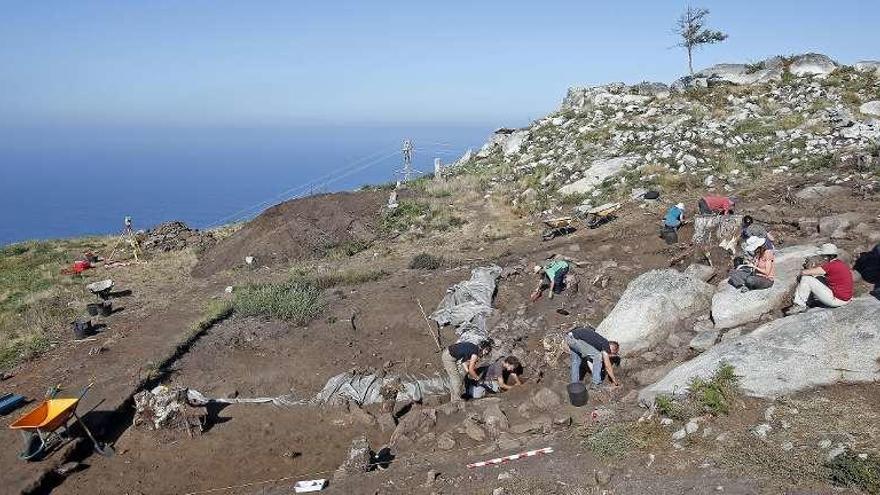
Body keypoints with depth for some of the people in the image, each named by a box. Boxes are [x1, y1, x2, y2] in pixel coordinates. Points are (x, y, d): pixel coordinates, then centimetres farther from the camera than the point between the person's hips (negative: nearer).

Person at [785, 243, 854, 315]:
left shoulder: (830, 266, -19)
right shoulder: (841, 264, 10)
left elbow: (804, 272, -17)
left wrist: (802, 271, 4)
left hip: (836, 300, -10)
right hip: (845, 298, 10)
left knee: (806, 279, -10)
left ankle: (800, 306, 1)